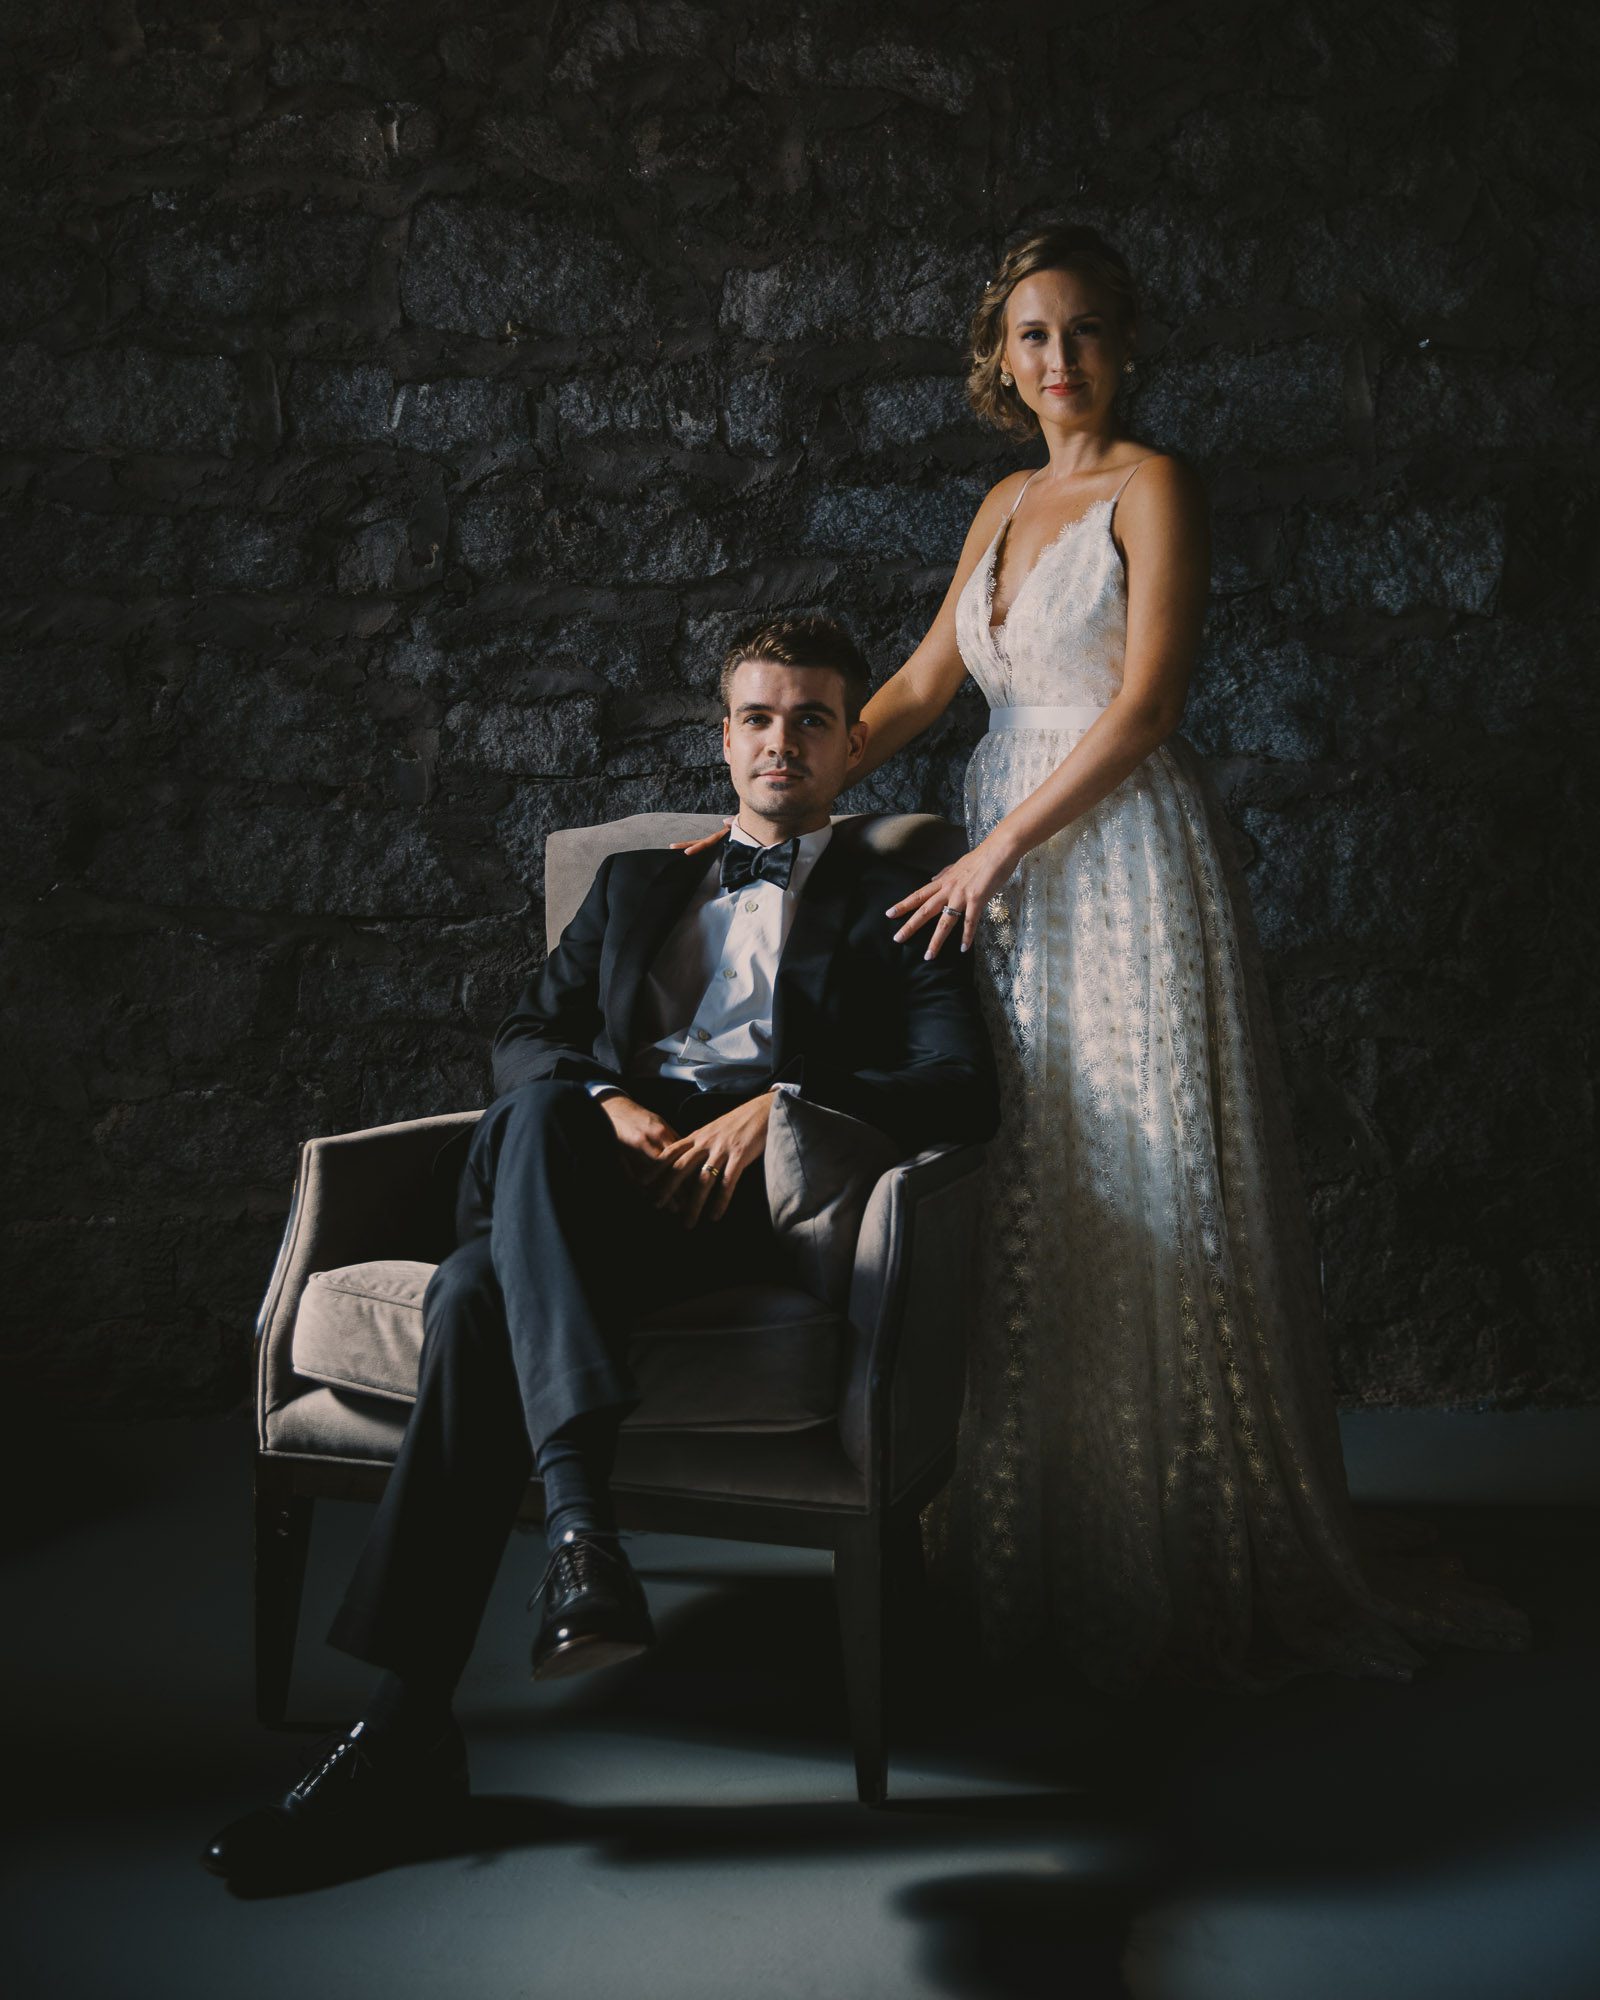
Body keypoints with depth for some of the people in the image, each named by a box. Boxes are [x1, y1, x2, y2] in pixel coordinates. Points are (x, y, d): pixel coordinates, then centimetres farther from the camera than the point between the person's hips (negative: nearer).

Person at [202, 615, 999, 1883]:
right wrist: (604, 1102, -4)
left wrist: (783, 1100, -14)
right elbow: (527, 1033, 19)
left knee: (483, 1298, -33)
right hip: (612, 1167, 4)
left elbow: (968, 1091, 2)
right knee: (507, 1201, -35)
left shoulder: (894, 907, 19)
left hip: (761, 1188, -3)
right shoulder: (639, 882, 31)